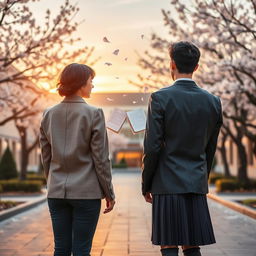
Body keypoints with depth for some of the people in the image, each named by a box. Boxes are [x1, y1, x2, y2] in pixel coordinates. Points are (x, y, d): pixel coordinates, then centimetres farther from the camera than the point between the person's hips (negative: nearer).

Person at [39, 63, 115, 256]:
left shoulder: (49, 114, 4)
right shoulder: (93, 114, -9)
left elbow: (46, 157, 9)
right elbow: (101, 158, -9)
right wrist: (109, 193, -1)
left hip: (57, 192, 4)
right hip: (86, 192, -4)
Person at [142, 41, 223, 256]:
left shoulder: (160, 98, -9)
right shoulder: (213, 102, 5)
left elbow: (152, 147, -10)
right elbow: (210, 149, 11)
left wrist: (146, 184, 1)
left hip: (167, 184, -4)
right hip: (196, 186, 5)